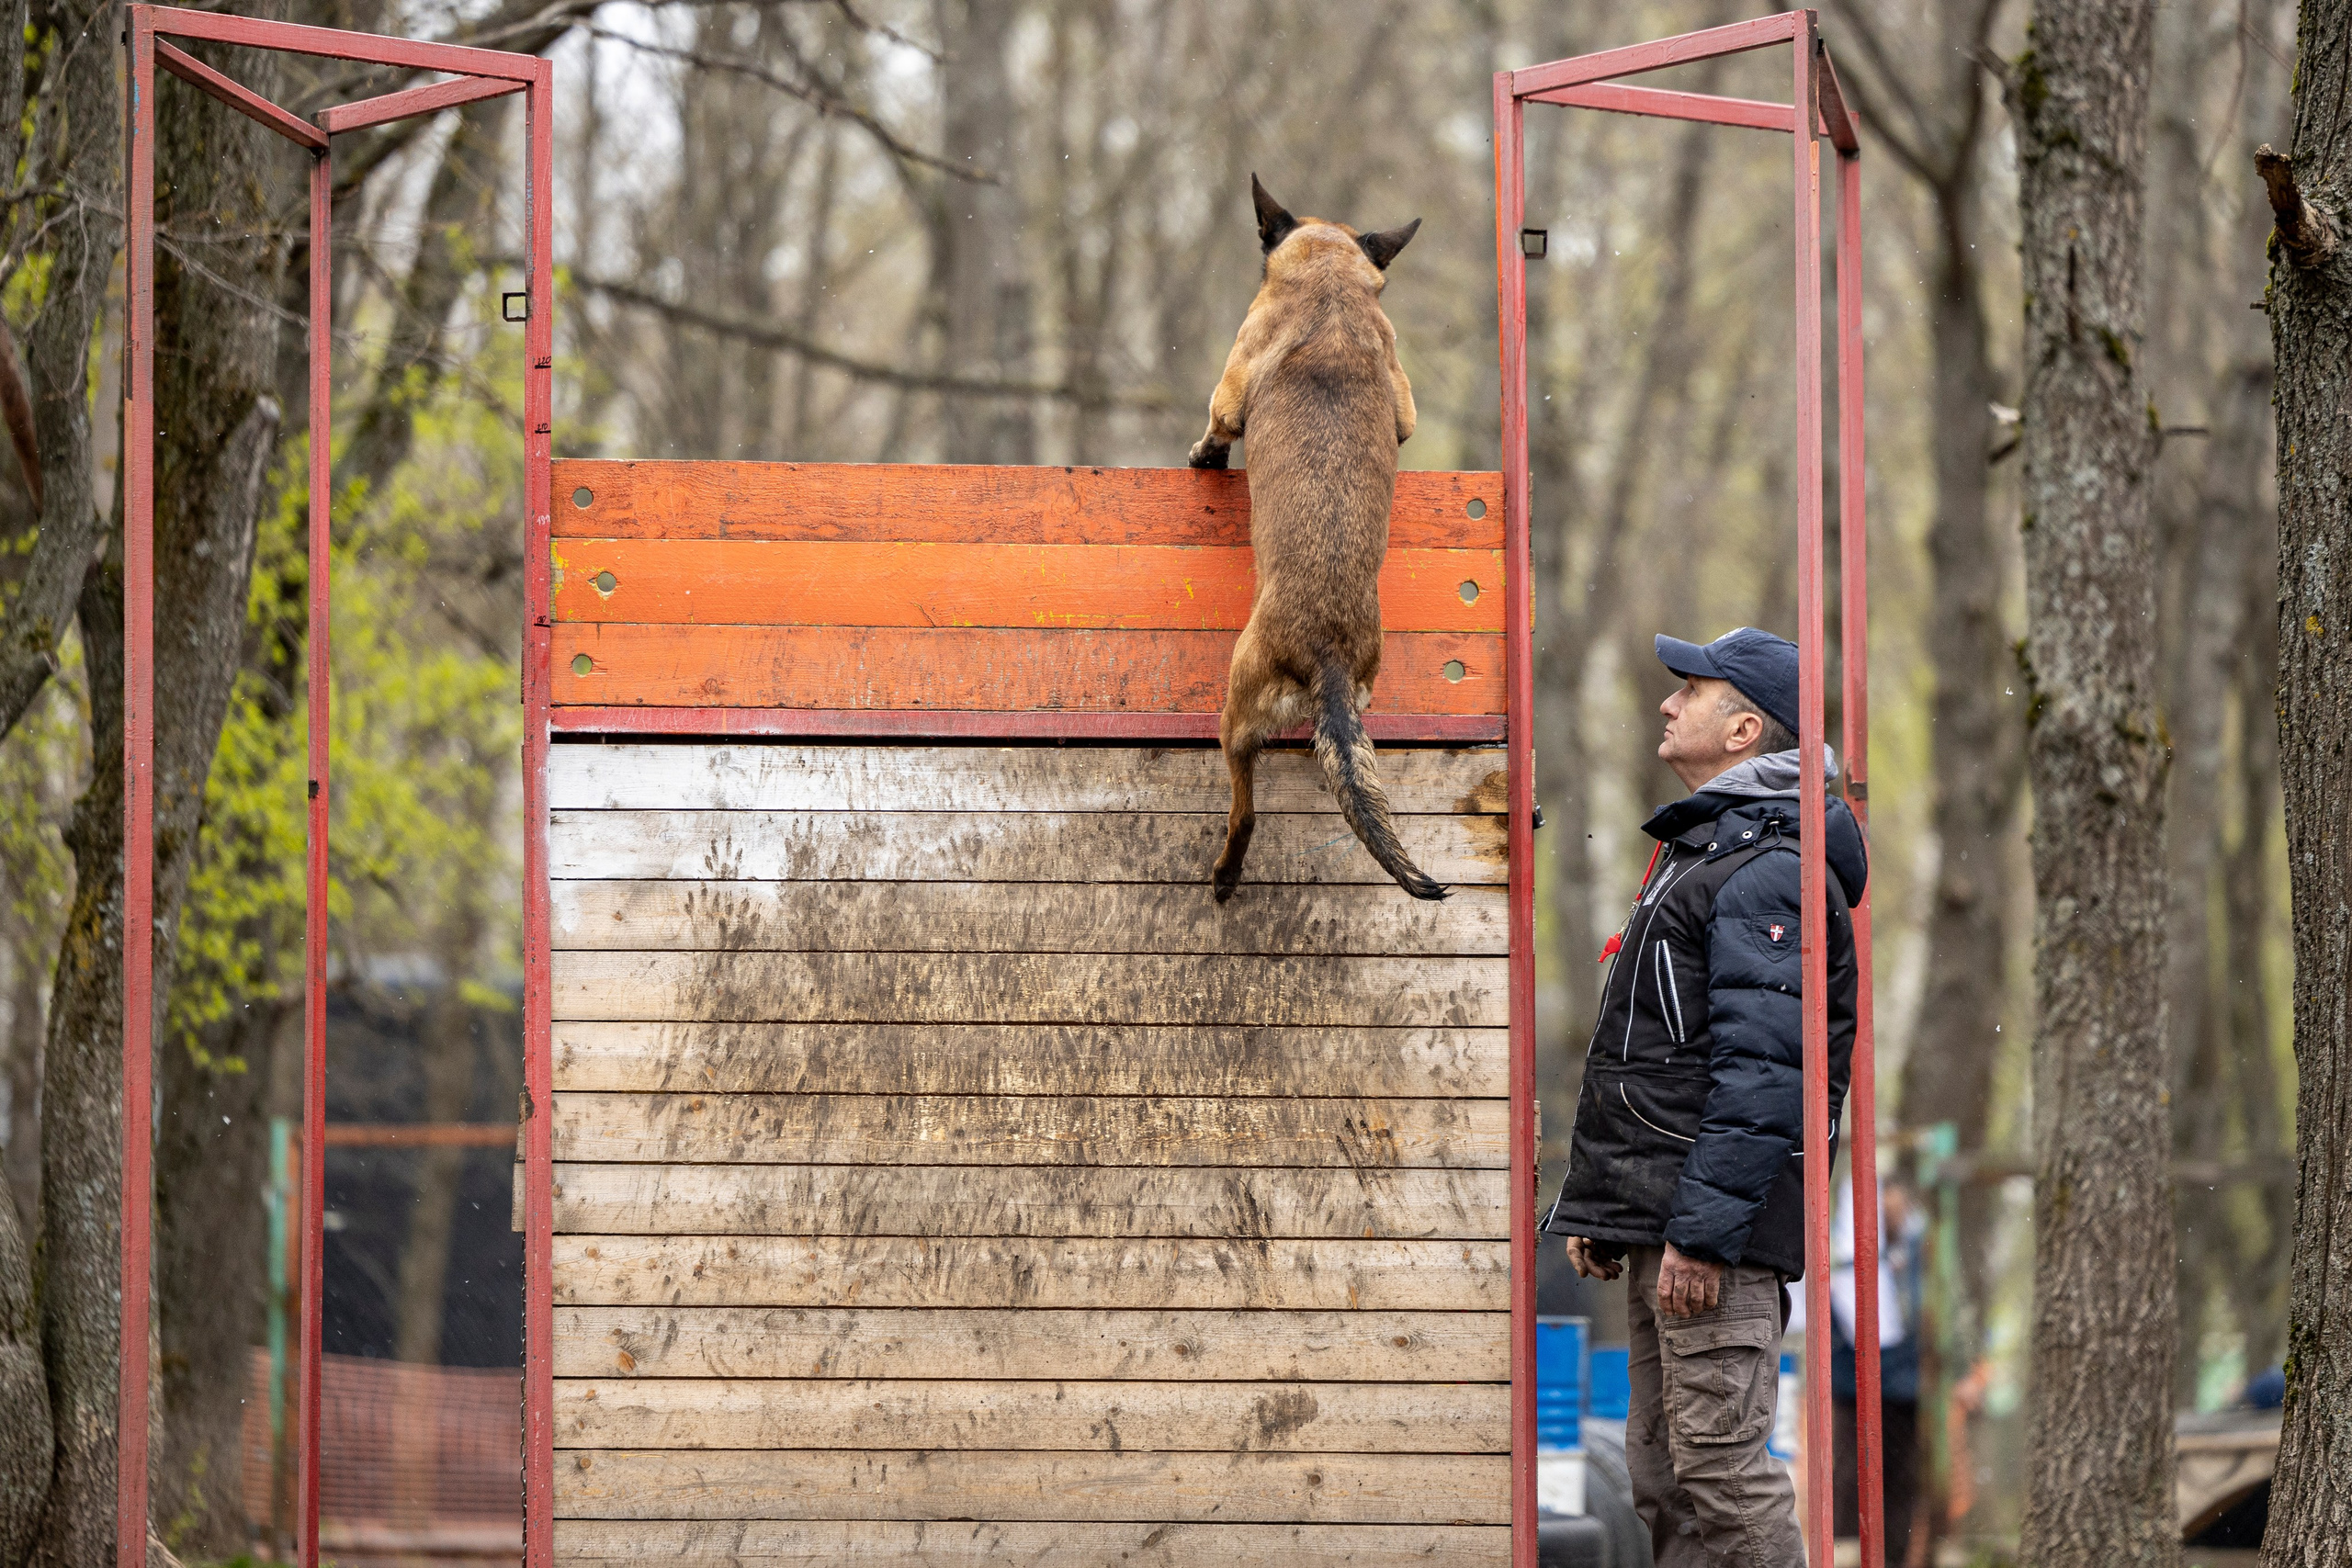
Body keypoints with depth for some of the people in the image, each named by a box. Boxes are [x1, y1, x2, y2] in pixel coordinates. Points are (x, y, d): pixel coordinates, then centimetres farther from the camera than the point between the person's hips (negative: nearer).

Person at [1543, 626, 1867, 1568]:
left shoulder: (1767, 871, -13)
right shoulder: (1695, 848, 21)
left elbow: (1761, 1072, -21)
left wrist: (1703, 1228, -25)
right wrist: (1595, 1207, 22)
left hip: (1720, 1225, -11)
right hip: (1660, 1216, 11)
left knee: (1719, 1463, -13)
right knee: (1662, 1467, 12)